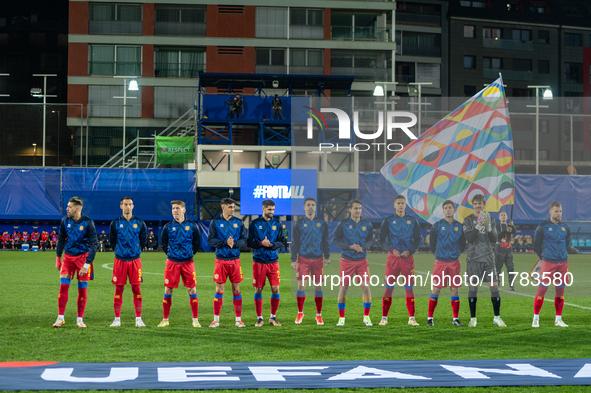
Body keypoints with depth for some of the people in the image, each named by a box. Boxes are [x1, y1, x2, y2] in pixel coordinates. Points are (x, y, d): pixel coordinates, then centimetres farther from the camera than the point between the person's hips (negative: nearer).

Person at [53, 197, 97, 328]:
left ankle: (79, 319, 10)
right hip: (68, 257, 3)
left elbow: (93, 245, -13)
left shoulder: (88, 223, -14)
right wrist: (58, 258, 11)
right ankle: (60, 318, 3)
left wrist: (87, 264, -18)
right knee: (63, 286, -5)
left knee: (82, 290, 0)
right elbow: (61, 239, 13)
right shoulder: (65, 221, -1)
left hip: (83, 257, -3)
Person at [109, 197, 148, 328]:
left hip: (135, 260, 0)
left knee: (136, 288, 0)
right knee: (118, 289, 1)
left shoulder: (140, 223, 4)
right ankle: (117, 319, 7)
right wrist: (118, 251, 12)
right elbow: (112, 241, 12)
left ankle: (138, 319, 5)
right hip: (120, 260, 0)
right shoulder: (115, 223, 2)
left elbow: (143, 240, 12)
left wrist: (137, 252, 10)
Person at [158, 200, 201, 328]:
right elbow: (163, 244, 13)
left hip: (188, 262, 0)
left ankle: (195, 320, 7)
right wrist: (170, 254, 9)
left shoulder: (192, 226, 3)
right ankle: (165, 319, 11)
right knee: (168, 290, 0)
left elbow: (197, 244, 12)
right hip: (172, 262, 0)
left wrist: (189, 254, 8)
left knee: (192, 290, -2)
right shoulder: (168, 226, 3)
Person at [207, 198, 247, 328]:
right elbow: (210, 240, -4)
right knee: (219, 289, 0)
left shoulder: (239, 222, 8)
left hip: (235, 259, 2)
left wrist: (234, 243, -15)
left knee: (236, 289, 3)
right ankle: (216, 319, 9)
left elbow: (244, 240, 5)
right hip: (221, 260, -2)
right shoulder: (215, 222, 2)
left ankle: (238, 319, 9)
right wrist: (225, 242, -16)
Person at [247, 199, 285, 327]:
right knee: (258, 289, 1)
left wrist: (271, 244, -13)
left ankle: (273, 317, 11)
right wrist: (261, 243, -15)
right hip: (258, 261, -2)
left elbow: (281, 242, 6)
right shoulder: (254, 224, 1)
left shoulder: (277, 223, 8)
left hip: (273, 261, 2)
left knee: (275, 289, -3)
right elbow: (249, 242, 0)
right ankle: (259, 318, 11)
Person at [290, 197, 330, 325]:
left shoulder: (322, 223, 6)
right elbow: (294, 242, 4)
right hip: (303, 258, -1)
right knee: (301, 285, -3)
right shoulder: (299, 223, 3)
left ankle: (319, 315, 9)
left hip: (318, 259, 1)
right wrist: (293, 260, -2)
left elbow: (326, 241, 11)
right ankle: (300, 313, 11)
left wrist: (327, 257, 2)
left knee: (318, 286, 2)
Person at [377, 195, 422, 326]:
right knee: (389, 287, -2)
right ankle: (384, 318, 4)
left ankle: (411, 318, 5)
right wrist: (392, 250, -11)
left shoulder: (412, 221, 9)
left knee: (409, 288, 1)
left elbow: (418, 240, 10)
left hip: (408, 257, 1)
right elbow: (382, 241, 4)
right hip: (392, 257, -1)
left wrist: (410, 251, -7)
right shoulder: (388, 221, 5)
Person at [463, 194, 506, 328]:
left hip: (488, 259, 2)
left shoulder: (490, 219, 10)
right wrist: (479, 225, -19)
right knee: (473, 287, -1)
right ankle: (473, 318, 9)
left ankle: (497, 317, 7)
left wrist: (488, 227, -12)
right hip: (473, 259, -2)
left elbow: (494, 240, 3)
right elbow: (469, 238, -10)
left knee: (494, 286, -3)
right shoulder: (468, 220, 3)